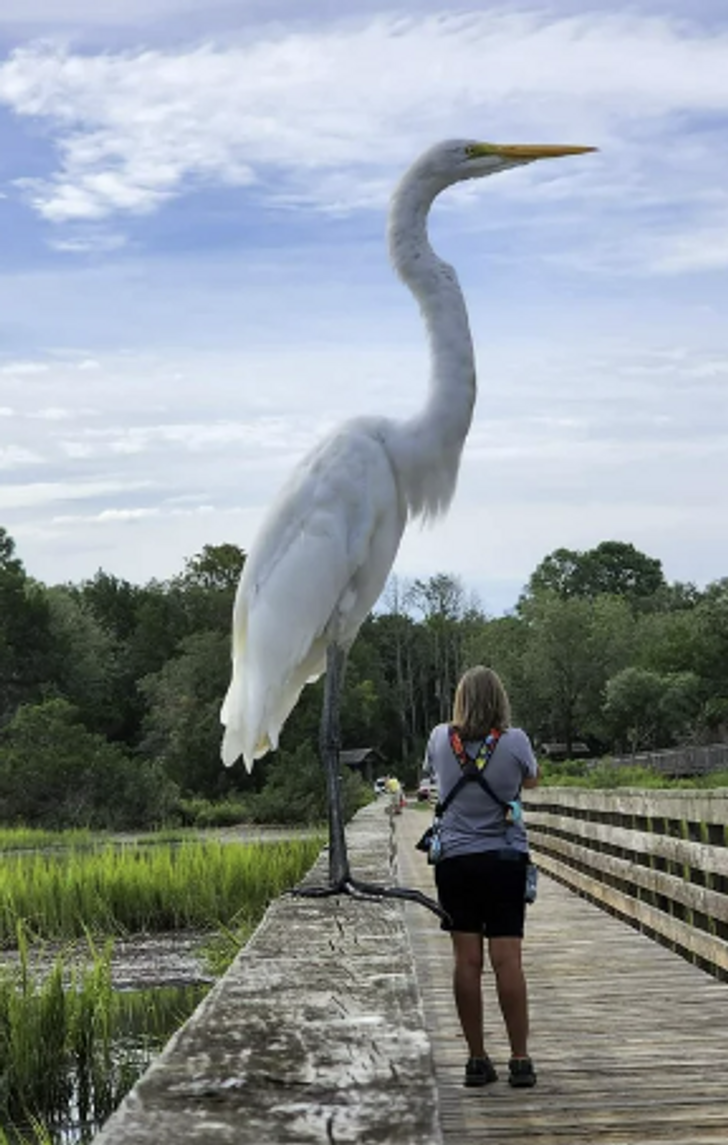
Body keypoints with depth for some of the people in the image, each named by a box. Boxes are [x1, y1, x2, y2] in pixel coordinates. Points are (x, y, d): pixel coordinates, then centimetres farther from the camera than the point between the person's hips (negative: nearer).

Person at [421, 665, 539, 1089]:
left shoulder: (441, 739, -3)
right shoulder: (514, 741, -7)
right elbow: (532, 780, 12)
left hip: (455, 859, 1)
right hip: (506, 859, -1)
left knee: (467, 961, 3)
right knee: (508, 960, -2)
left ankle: (477, 1059, 7)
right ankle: (520, 1060, 1)